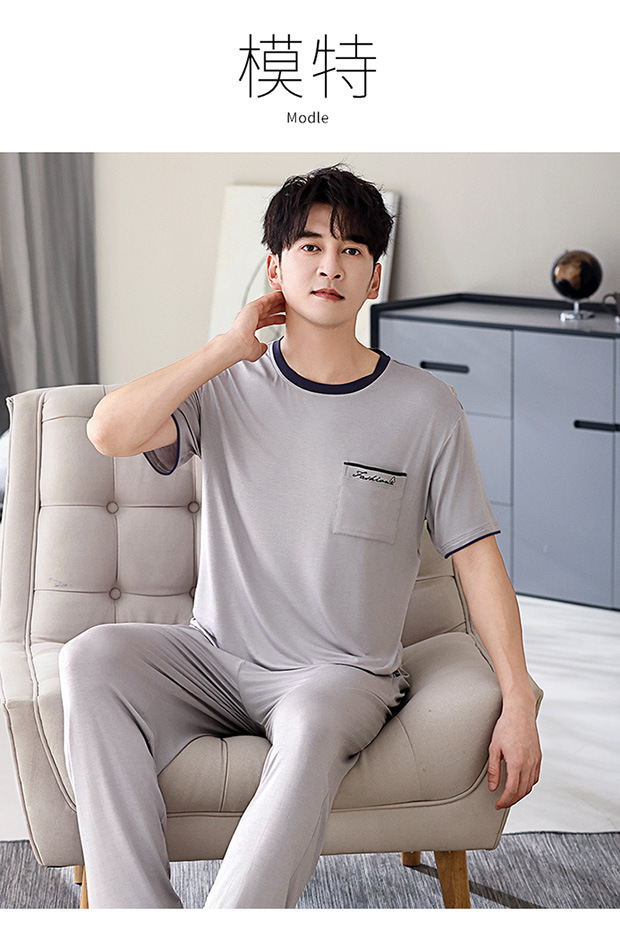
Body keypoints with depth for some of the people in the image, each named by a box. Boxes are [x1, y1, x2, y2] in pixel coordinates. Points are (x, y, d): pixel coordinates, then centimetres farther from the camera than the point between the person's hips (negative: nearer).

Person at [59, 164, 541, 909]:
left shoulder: (425, 409, -1)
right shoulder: (227, 387, 3)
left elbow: (477, 558, 0)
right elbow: (110, 433, -14)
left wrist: (518, 704, -8)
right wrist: (233, 345, -11)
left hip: (344, 673, -3)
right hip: (216, 655, 3)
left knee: (313, 728, -38)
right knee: (92, 660, -25)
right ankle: (134, 910, -28)